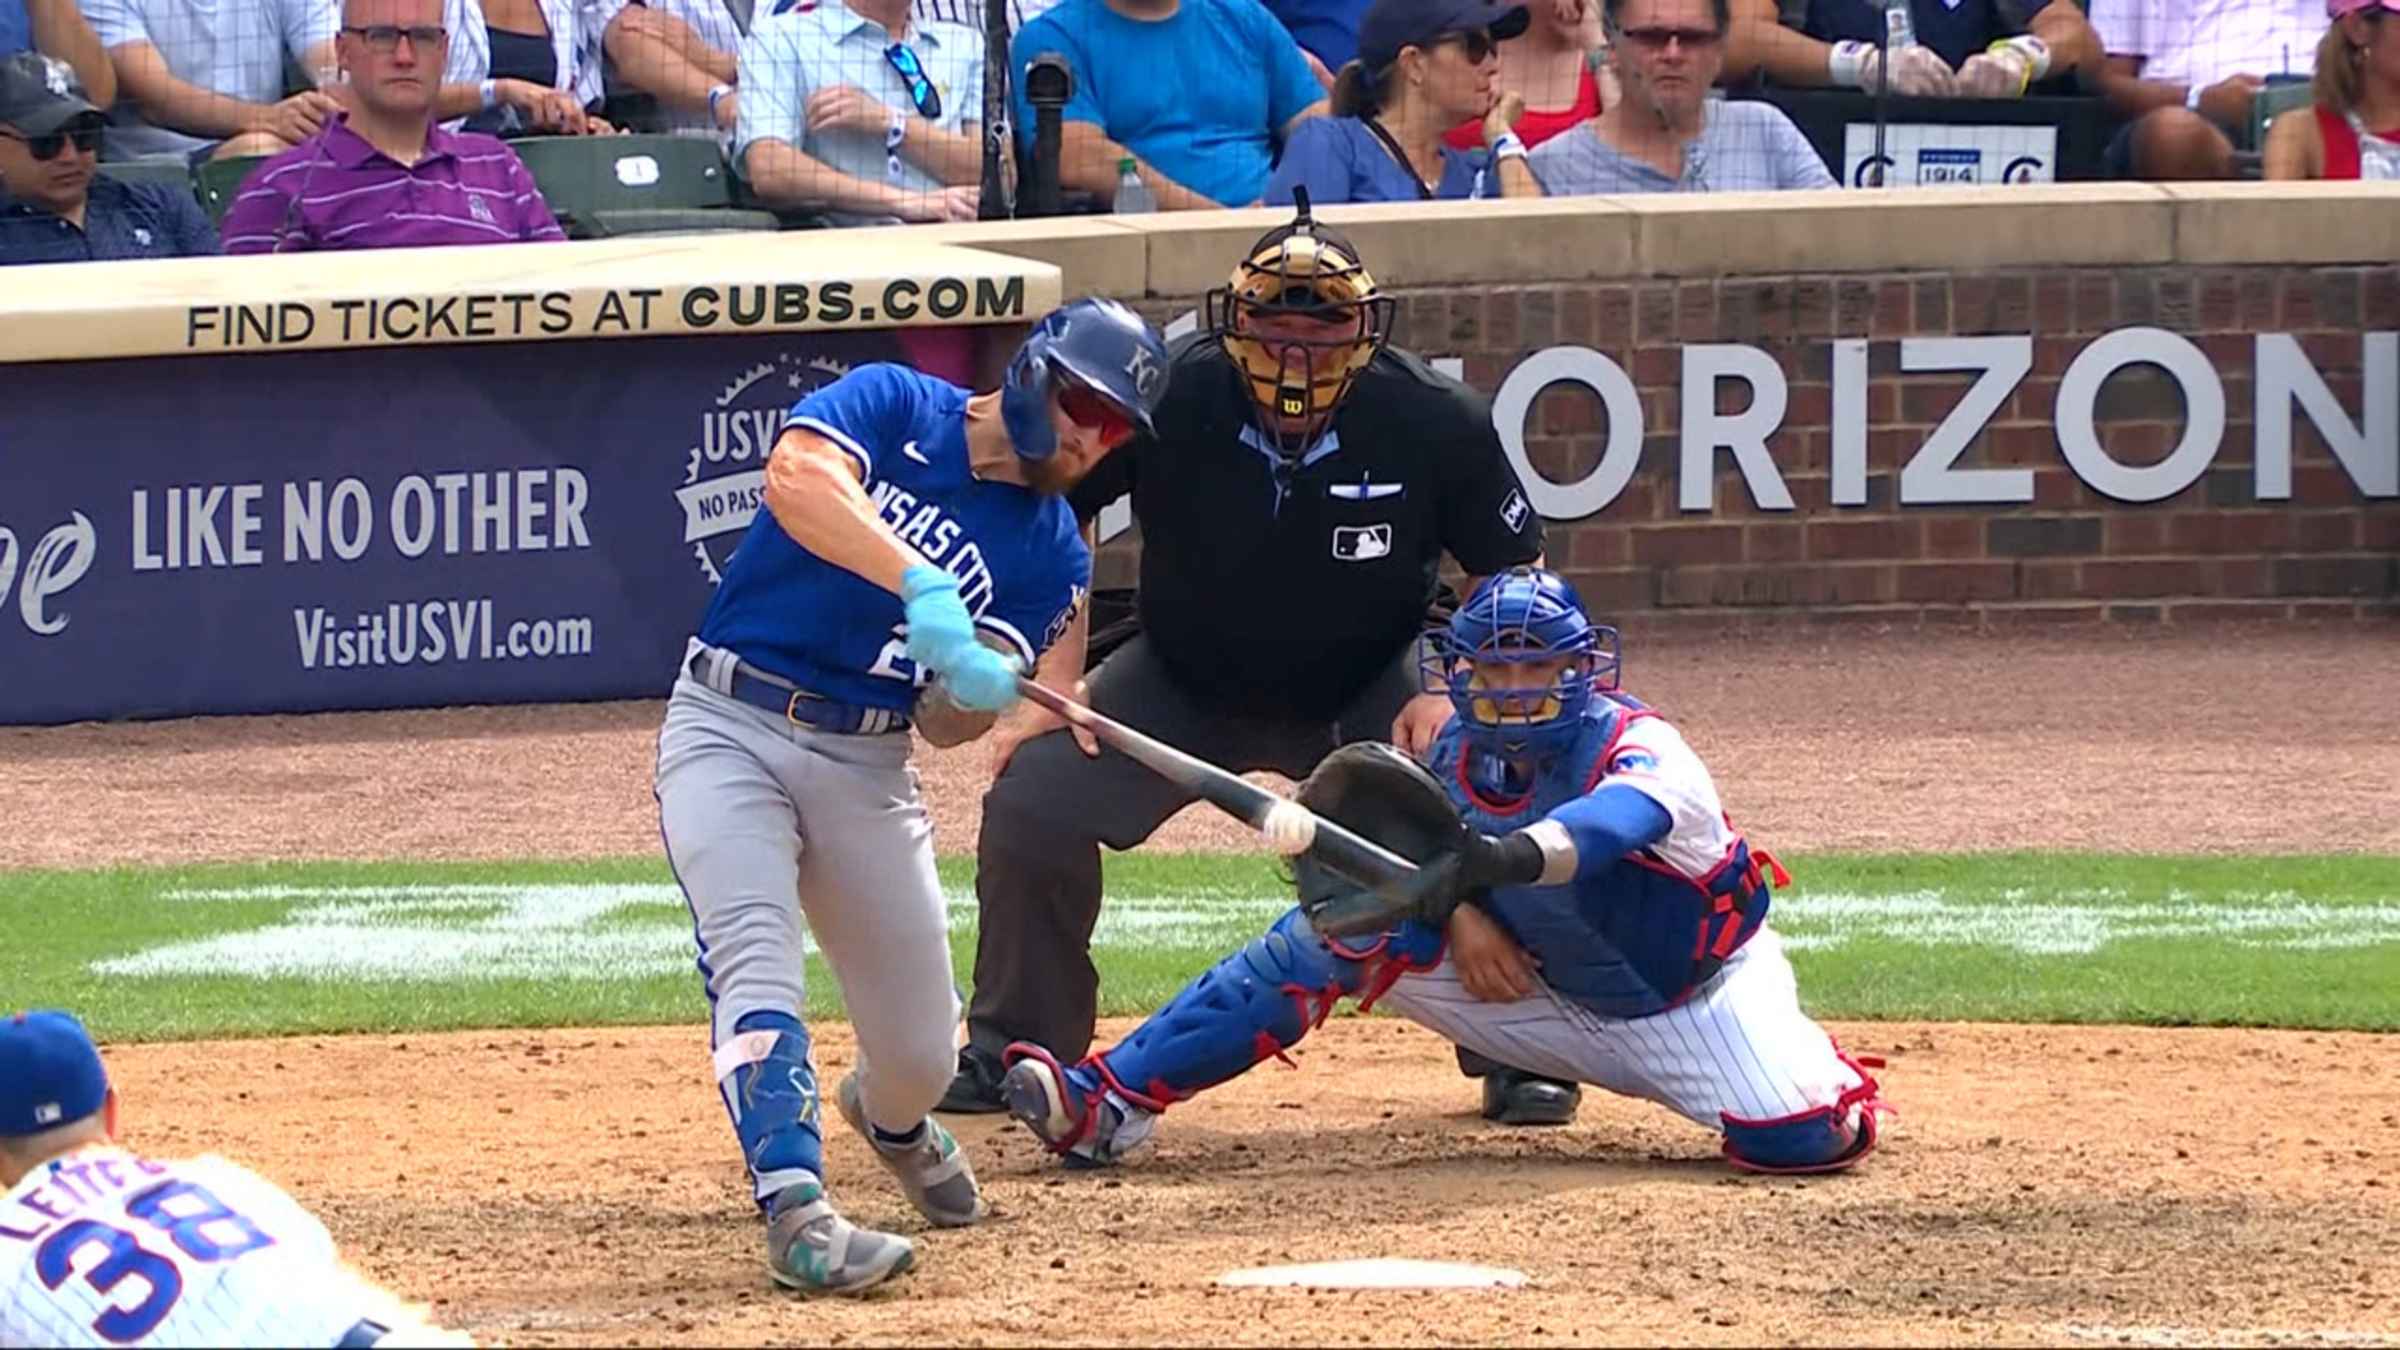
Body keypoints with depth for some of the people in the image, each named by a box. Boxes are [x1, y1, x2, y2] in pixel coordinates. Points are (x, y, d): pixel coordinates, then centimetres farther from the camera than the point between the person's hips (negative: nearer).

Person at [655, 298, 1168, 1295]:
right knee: (755, 959, -27)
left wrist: (982, 692, -27)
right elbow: (794, 476, -27)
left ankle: (889, 1116, 42)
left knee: (921, 1053, 6)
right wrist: (919, 583, -39)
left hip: (867, 765, 4)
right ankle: (795, 1212, -35)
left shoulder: (1053, 556, 5)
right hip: (729, 727, -4)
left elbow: (947, 724, -3)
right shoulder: (895, 406, -4)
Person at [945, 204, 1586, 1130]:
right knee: (1030, 801, -16)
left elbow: (1511, 571, -7)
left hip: (1363, 696, -1)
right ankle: (1014, 1049, 6)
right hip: (1179, 686, 1)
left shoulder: (1434, 421, -24)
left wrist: (1455, 694, -19)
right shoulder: (1164, 398, -25)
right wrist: (1054, 687, -13)